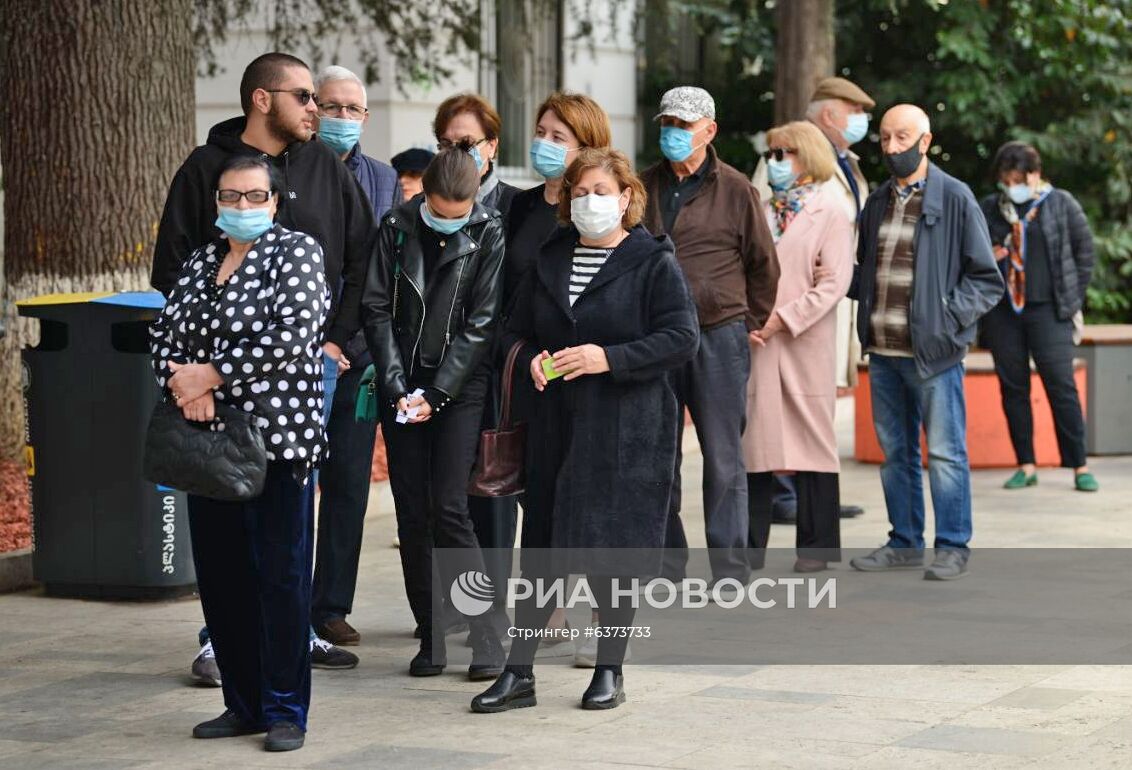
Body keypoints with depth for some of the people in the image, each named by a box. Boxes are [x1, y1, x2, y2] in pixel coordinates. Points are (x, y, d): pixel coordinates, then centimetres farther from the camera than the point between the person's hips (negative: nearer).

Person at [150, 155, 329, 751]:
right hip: (210, 437, 6)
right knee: (219, 574, 9)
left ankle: (285, 711, 3)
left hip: (278, 434, -6)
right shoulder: (200, 261, 16)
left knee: (280, 574, -4)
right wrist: (182, 383, -9)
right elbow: (164, 333, 13)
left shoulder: (297, 251, -3)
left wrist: (209, 374, -15)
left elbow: (293, 337, -16)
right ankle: (244, 704, 19)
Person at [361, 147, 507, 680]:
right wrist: (397, 389, -6)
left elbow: (481, 322, -5)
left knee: (449, 506, -11)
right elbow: (377, 309, 3)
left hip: (460, 385, -3)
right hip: (402, 385, 3)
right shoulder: (396, 227, 2)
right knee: (412, 513, 2)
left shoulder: (490, 233, -4)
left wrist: (436, 393, -10)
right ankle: (431, 637, 10)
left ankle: (487, 638, -6)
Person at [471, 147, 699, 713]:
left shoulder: (653, 263, -4)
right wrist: (533, 360, -3)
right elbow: (519, 330, 20)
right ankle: (518, 672, 9)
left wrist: (609, 358, -19)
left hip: (626, 430, -5)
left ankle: (610, 671, 14)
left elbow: (682, 337, -11)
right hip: (556, 424, 5)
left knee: (614, 549, -1)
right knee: (540, 545, 4)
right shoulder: (549, 260, 12)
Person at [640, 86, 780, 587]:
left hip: (718, 337, -3)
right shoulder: (645, 188, 9)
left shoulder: (735, 190, 0)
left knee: (723, 461, 0)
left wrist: (751, 324, 8)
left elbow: (763, 264, 7)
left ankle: (730, 577, 5)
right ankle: (664, 570, 16)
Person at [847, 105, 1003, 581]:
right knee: (895, 451, 13)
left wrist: (950, 317, -15)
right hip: (882, 350, 6)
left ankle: (952, 548, 5)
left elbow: (986, 278, -4)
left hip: (933, 351, -6)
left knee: (945, 452, -2)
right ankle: (905, 543, 22)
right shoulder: (878, 202, 13)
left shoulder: (955, 199, -5)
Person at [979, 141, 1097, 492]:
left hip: (1048, 309, -3)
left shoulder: (1061, 204, 3)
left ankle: (1079, 466, -1)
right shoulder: (988, 209, 9)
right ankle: (1026, 466, 12)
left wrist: (1075, 294, 4)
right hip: (1002, 310, 3)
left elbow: (1084, 247, 8)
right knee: (1013, 388, 5)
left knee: (1061, 386, -6)